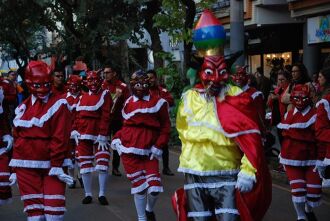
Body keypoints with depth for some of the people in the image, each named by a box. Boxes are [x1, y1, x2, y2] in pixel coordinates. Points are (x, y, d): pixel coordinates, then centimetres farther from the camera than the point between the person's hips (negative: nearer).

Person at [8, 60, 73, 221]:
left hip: (51, 164, -4)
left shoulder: (58, 105, -5)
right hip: (27, 166, 4)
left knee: (54, 207, -5)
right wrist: (16, 168, 11)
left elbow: (60, 138, -12)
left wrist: (57, 165, -17)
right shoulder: (23, 107, 10)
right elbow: (17, 138, 12)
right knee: (33, 207, 5)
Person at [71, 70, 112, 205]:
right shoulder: (83, 97, 14)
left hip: (99, 136, -5)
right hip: (83, 135, 5)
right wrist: (74, 130, 0)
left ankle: (102, 194, 4)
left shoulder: (105, 95, -2)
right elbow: (77, 115, 14)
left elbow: (105, 116, -10)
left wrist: (103, 135, -17)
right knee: (85, 165, 6)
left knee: (103, 165, -7)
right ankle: (88, 194, 15)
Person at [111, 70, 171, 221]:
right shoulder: (128, 103, 12)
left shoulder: (157, 102, 3)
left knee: (154, 188, -8)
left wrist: (158, 146, -4)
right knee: (139, 185, -1)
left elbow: (165, 127, 4)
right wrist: (116, 139, 1)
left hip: (149, 152, -1)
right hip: (129, 149, 1)